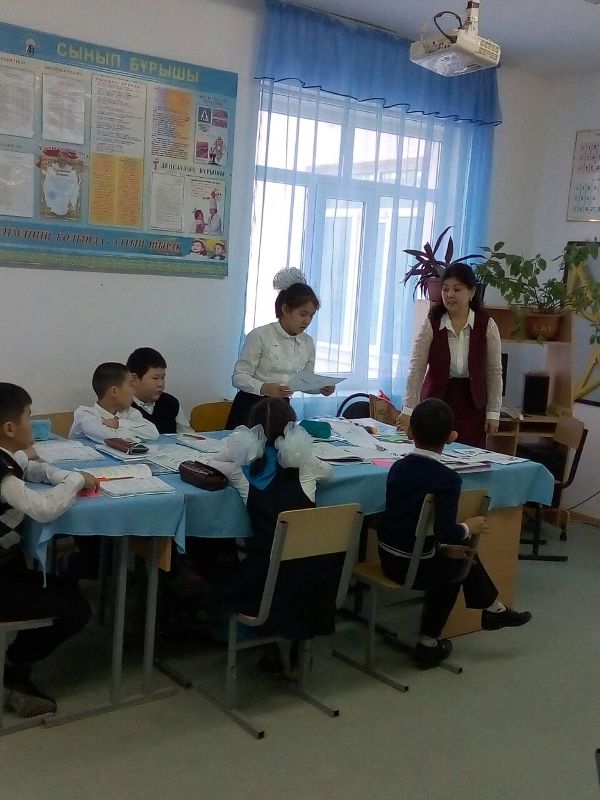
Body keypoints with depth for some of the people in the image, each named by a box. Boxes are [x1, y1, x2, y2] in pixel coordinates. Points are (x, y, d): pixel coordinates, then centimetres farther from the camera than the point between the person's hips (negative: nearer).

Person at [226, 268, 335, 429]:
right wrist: (264, 388, -31)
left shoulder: (307, 343, 4)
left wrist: (321, 388, -8)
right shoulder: (260, 336, -13)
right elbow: (239, 377, -14)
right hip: (251, 407, -4)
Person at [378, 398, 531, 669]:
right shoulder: (448, 479, -18)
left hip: (388, 557, 6)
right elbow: (445, 531, -24)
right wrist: (468, 528, -4)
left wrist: (444, 545, 13)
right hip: (414, 565, -6)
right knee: (457, 563, 25)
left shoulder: (398, 467, 2)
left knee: (455, 553, 26)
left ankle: (493, 609, 40)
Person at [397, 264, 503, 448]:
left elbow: (494, 372, 0)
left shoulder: (486, 325, -5)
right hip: (436, 403, 0)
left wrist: (493, 412, -1)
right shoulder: (431, 324, -7)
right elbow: (416, 368, -13)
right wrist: (408, 409, -21)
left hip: (472, 405, 0)